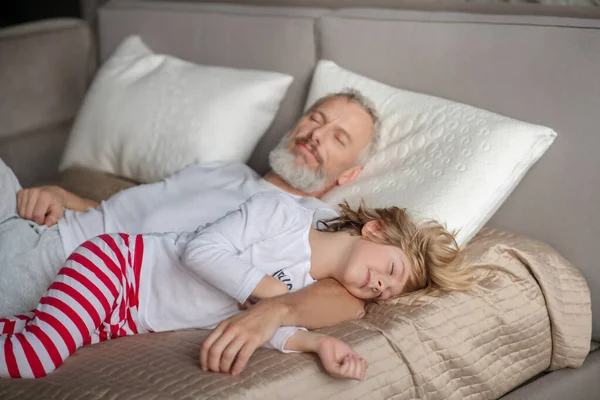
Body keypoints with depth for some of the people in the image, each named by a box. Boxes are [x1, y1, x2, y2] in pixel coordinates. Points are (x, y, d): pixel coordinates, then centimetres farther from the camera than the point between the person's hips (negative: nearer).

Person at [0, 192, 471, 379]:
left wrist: (318, 342, -25)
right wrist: (265, 289, -18)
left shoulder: (306, 290, 7)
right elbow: (202, 249, -17)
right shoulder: (282, 211, -13)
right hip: (115, 262, -6)